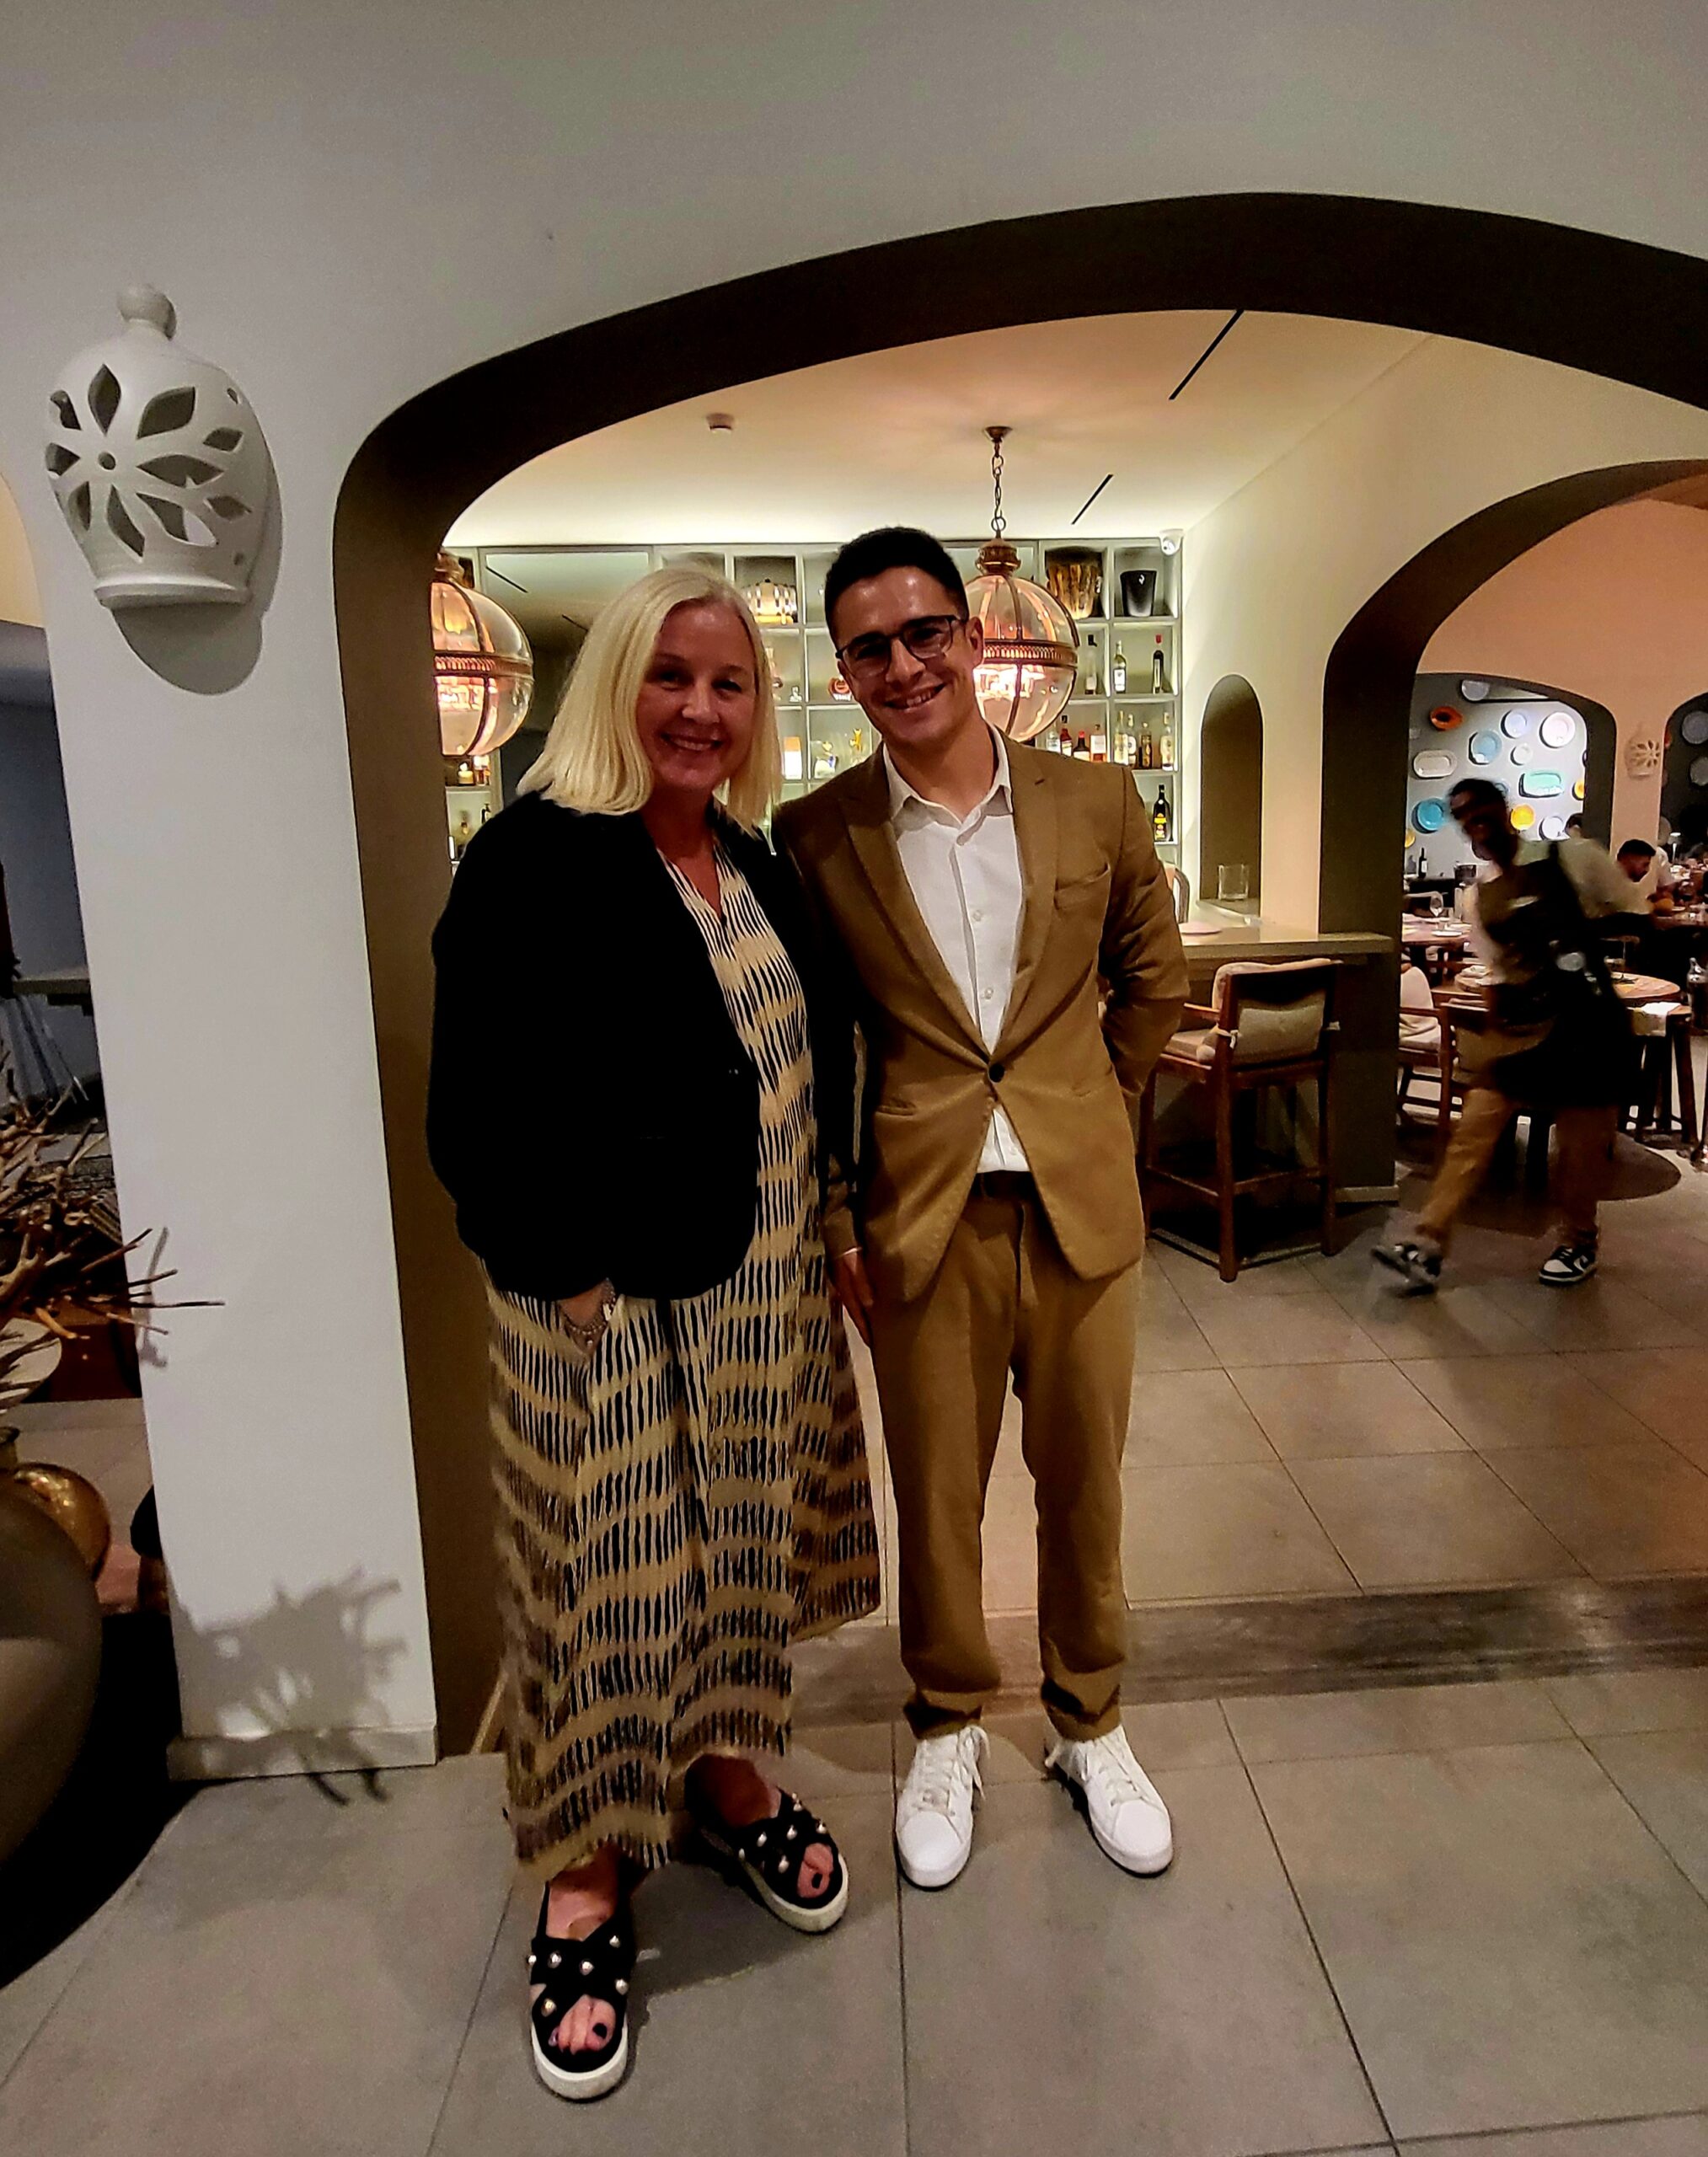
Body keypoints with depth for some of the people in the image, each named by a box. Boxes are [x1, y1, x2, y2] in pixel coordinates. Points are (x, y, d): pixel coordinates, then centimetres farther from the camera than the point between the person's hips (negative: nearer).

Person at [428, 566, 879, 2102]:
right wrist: (563, 1276, -15)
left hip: (759, 1286, 7)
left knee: (736, 1542, 19)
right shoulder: (535, 858, -12)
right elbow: (476, 1108, -15)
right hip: (603, 1300, -6)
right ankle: (588, 1883, 29)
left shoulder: (761, 871, 10)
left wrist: (815, 1237, 10)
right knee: (609, 1570, 7)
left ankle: (723, 1776, 42)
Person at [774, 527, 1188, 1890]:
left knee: (1086, 1483, 16)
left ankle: (1091, 1723, 41)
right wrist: (835, 1218, -3)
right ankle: (948, 1733, 39)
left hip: (1083, 1208, 2)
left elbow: (1154, 979, 13)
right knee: (937, 1496, 14)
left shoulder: (1097, 803, 0)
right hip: (920, 1216, -1)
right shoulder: (817, 836, -4)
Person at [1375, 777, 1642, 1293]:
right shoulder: (1481, 896, 11)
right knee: (1473, 1128, -5)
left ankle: (1577, 1243, 29)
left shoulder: (1570, 859, -3)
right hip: (1520, 1025, 4)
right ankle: (1428, 1244, -6)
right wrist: (1494, 1033, 5)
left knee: (1582, 1143, 5)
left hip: (1587, 1023, -4)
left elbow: (1628, 918, 2)